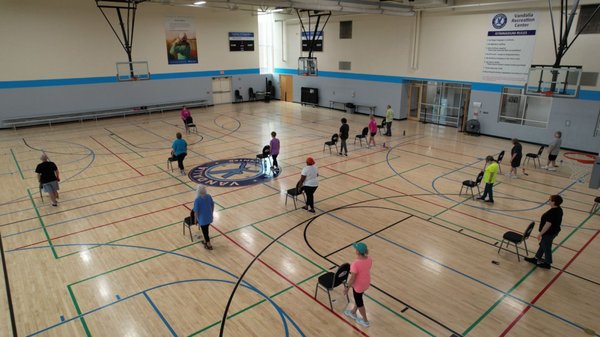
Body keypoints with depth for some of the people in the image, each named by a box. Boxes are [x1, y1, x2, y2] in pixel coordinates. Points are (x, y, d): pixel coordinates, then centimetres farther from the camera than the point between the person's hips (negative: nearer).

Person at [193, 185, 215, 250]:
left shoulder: (197, 200, -24)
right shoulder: (209, 196, -9)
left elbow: (196, 211, -17)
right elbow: (213, 205, 3)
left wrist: (196, 219, -2)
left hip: (202, 218, -5)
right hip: (209, 217, 5)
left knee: (204, 231, 12)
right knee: (205, 230, 26)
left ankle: (209, 245, 24)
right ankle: (205, 241, 44)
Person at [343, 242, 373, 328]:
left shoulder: (355, 264, -36)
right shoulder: (369, 259, -15)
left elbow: (352, 278, -25)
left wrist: (347, 287, -10)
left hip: (358, 286, -7)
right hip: (366, 283, 7)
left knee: (359, 302, 20)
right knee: (358, 298, 30)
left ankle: (365, 321, 40)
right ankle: (353, 313, 54)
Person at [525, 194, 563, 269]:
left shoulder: (552, 212, -32)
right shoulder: (558, 209, -2)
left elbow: (548, 225, -28)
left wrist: (540, 234, -19)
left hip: (549, 233, -9)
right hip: (554, 231, 9)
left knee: (546, 247, 11)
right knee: (542, 245, 24)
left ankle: (547, 263, 30)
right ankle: (537, 258, 39)